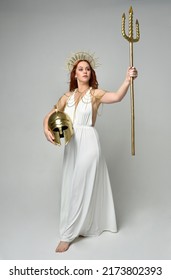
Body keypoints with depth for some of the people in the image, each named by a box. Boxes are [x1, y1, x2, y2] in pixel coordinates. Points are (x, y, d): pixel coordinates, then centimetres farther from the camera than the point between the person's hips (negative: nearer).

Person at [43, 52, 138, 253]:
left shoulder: (96, 93, -3)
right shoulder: (67, 97, 10)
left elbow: (117, 97, -21)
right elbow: (50, 116, 10)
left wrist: (127, 79, -39)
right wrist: (46, 129, -11)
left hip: (88, 144, -5)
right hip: (71, 146, 5)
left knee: (82, 188, -1)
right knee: (71, 188, 13)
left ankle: (68, 234, 11)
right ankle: (84, 225, 34)